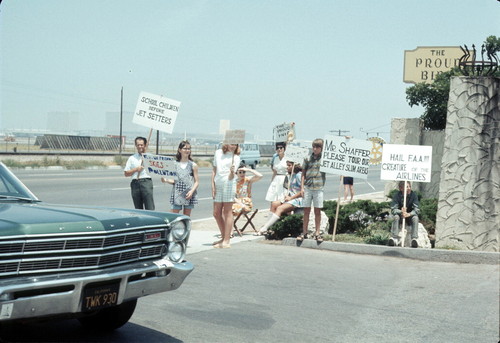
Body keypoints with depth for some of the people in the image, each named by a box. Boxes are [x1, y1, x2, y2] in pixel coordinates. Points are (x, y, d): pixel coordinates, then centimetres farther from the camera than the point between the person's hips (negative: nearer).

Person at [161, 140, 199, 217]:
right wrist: (166, 180, -11)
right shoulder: (175, 164, 6)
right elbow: (174, 180, 10)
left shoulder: (193, 165, 3)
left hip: (189, 195, -1)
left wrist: (192, 191, -14)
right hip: (177, 194, 1)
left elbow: (196, 182, 2)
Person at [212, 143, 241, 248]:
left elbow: (231, 177, -8)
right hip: (218, 185, 5)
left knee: (227, 212, -5)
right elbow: (214, 170, 15)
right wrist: (213, 185, 7)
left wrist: (232, 172, -31)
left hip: (229, 185, -5)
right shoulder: (218, 153, 13)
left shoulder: (235, 157, 0)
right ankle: (223, 237, 25)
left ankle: (226, 241, -4)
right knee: (216, 213, 9)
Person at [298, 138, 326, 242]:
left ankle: (317, 233, 10)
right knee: (306, 211, 5)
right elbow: (303, 174, 10)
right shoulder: (307, 159, 7)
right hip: (307, 188, 1)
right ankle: (304, 233, 11)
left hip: (318, 188, -1)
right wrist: (302, 187, 3)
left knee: (317, 211, 3)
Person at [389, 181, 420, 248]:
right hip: (400, 216, 0)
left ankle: (414, 239, -40)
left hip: (410, 215, 0)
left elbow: (417, 210, -19)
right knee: (396, 217, -30)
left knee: (415, 218, -31)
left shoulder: (414, 195, -13)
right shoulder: (397, 196, -12)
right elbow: (393, 209, -18)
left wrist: (409, 214, -39)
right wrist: (401, 212, -40)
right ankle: (395, 238, -39)